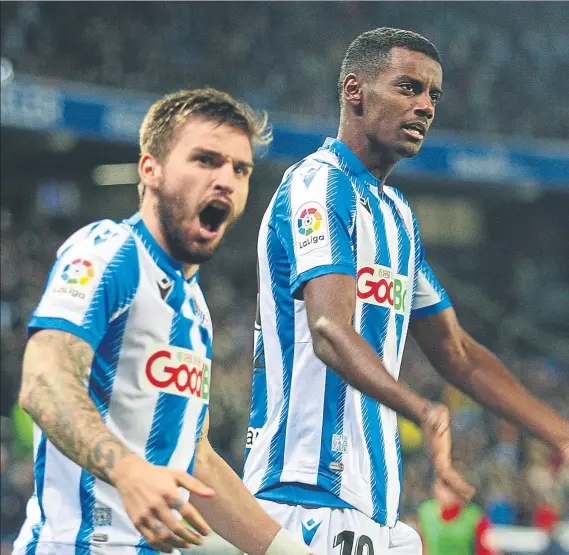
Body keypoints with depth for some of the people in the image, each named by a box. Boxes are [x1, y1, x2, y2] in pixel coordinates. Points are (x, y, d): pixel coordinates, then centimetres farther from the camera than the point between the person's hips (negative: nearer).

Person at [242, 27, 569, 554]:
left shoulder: (396, 212, 21)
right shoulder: (318, 185, -9)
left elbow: (456, 353, 26)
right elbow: (329, 332, -25)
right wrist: (424, 412, -41)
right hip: (315, 496, -9)